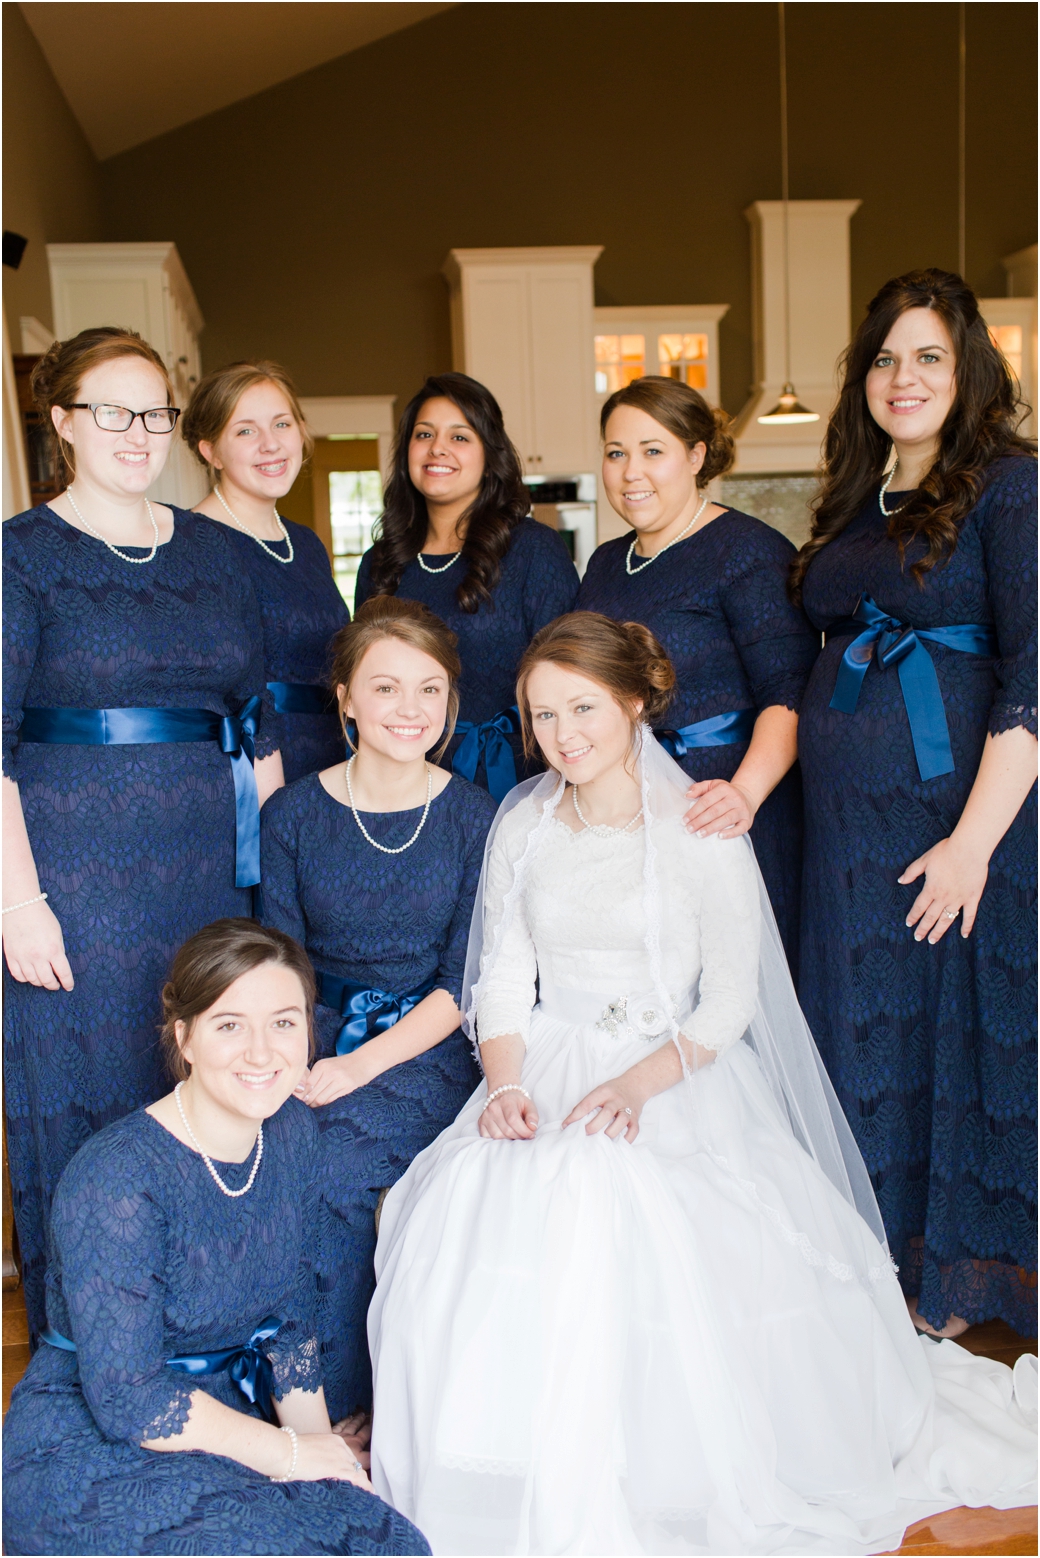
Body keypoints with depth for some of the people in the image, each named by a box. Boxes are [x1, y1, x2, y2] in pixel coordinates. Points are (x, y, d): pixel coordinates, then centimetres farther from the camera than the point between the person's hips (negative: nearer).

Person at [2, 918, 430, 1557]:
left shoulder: (291, 1132, -2)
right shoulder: (117, 1180, -25)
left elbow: (290, 1318, 6)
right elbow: (129, 1400, -23)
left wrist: (321, 1441, -6)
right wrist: (292, 1454, -16)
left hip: (223, 1410, 6)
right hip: (88, 1446, -5)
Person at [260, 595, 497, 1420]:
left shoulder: (474, 817, -1)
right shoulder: (294, 815, 3)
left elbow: (464, 981, -5)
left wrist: (359, 1067, -17)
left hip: (429, 1050, -2)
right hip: (319, 1037, 2)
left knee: (325, 1167, -27)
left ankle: (342, 1407, -5)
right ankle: (334, 1413, -6)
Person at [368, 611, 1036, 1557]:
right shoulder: (522, 826, 9)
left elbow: (732, 999, -6)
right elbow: (505, 980, 9)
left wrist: (641, 1083, -21)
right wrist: (505, 1083, -10)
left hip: (679, 1073, -3)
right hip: (549, 1065, 4)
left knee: (614, 1205, -33)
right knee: (469, 1204, -25)